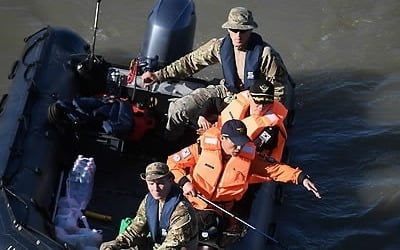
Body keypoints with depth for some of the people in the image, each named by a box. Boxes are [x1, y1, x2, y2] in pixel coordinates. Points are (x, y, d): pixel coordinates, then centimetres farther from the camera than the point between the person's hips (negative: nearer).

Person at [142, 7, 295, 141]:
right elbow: (190, 62, 0)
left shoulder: (266, 54, -23)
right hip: (228, 92, 4)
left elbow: (280, 89, -13)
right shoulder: (220, 46, -11)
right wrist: (159, 75, -3)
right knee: (178, 108, -7)